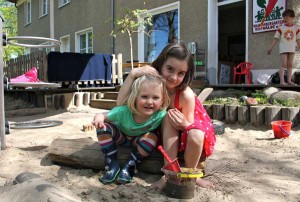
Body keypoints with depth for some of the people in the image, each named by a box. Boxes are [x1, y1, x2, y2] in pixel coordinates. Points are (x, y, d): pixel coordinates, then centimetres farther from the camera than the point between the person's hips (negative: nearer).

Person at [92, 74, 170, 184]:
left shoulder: (161, 115, -34)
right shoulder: (123, 112, -34)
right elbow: (104, 116, -23)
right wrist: (99, 117, -43)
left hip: (139, 141, 0)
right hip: (121, 137, 0)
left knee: (152, 137, -32)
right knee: (103, 128, -26)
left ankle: (129, 167, -12)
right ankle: (113, 166, -13)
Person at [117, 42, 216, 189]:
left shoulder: (186, 95, -27)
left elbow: (189, 127, -18)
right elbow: (121, 103, -27)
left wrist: (184, 124, -41)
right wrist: (133, 74, -34)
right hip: (168, 135, 2)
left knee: (195, 136, -37)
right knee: (169, 116, -30)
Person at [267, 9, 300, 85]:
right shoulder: (281, 28, 0)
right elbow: (275, 39, 0)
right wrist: (270, 48, -6)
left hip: (292, 49, 3)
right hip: (283, 49, -3)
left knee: (290, 65, 5)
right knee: (283, 65, -8)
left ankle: (289, 80, 8)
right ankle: (282, 81, -10)